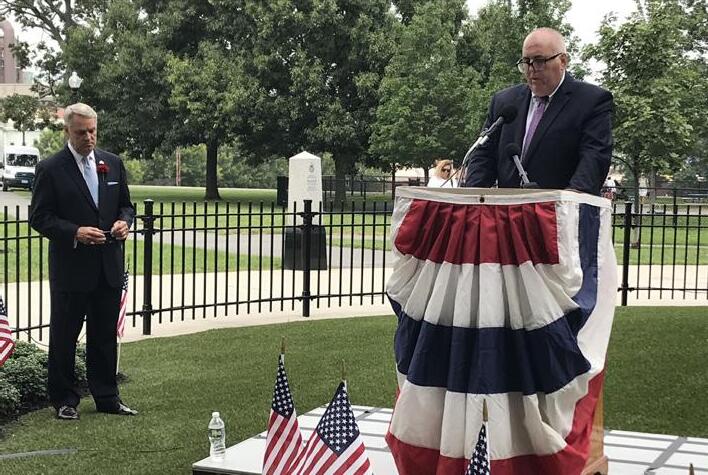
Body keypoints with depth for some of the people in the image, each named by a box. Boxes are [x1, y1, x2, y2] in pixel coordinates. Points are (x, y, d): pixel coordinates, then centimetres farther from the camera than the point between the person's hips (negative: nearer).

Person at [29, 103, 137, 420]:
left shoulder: (113, 164, 8)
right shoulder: (50, 169, -6)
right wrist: (75, 233, -21)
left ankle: (106, 397, 23)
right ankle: (64, 400, 18)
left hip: (108, 267, 4)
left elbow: (126, 204, 16)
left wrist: (124, 221, -6)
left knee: (105, 335, 12)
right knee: (64, 337, 6)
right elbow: (39, 218, -8)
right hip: (70, 268, -4)